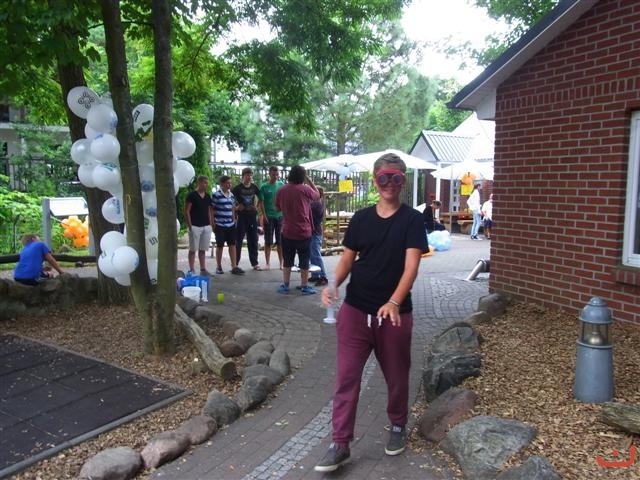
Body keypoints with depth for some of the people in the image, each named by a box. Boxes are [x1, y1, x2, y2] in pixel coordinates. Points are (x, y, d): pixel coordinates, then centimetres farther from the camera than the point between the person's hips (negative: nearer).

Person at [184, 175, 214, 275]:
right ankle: (192, 270, 6)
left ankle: (203, 269, 17)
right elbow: (186, 211, -9)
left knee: (203, 250, 11)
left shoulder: (208, 196, 11)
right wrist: (189, 225, -12)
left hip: (206, 226, 6)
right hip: (195, 226, -6)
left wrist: (211, 224, 9)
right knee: (193, 249, 1)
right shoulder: (191, 195, -8)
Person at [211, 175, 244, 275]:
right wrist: (213, 224, -8)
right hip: (220, 225, -5)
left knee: (232, 245, 4)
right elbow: (212, 210, -6)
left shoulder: (231, 195, 9)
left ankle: (234, 266, 9)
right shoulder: (216, 195, -9)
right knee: (220, 246, 5)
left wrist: (234, 220, 14)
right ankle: (219, 267, 18)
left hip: (231, 225, 5)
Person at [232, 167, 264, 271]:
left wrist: (258, 207, 6)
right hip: (241, 217, -4)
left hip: (252, 217, 4)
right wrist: (236, 207, -10)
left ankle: (254, 263, 17)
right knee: (238, 241, 2)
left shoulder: (254, 187, 5)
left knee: (253, 240, 8)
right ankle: (235, 263, 11)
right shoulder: (237, 188, -5)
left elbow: (260, 198, 18)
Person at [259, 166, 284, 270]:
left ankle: (281, 262, 14)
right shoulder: (264, 186, -3)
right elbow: (261, 202, -4)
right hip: (268, 217, -2)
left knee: (280, 241, 7)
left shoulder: (281, 184, 4)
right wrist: (264, 215, -11)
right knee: (268, 241, 3)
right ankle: (267, 263, 12)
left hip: (280, 216, 2)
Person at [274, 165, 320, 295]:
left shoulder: (281, 191, -1)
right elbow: (317, 195, 9)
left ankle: (285, 285, 18)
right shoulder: (305, 189, -11)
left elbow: (278, 207, 12)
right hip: (304, 232, -3)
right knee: (304, 261, 7)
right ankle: (304, 287, 13)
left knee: (287, 260, 14)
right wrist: (309, 179, 12)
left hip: (287, 232, 3)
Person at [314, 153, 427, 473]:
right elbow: (347, 259, 7)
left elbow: (411, 265, -14)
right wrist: (334, 284, -13)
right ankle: (340, 444, 12)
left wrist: (394, 303, -28)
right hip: (354, 310, 2)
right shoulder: (361, 218, 5)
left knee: (396, 375, 15)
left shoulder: (412, 219, -4)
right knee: (346, 377, 1)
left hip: (394, 313, -2)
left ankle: (398, 426, 40)